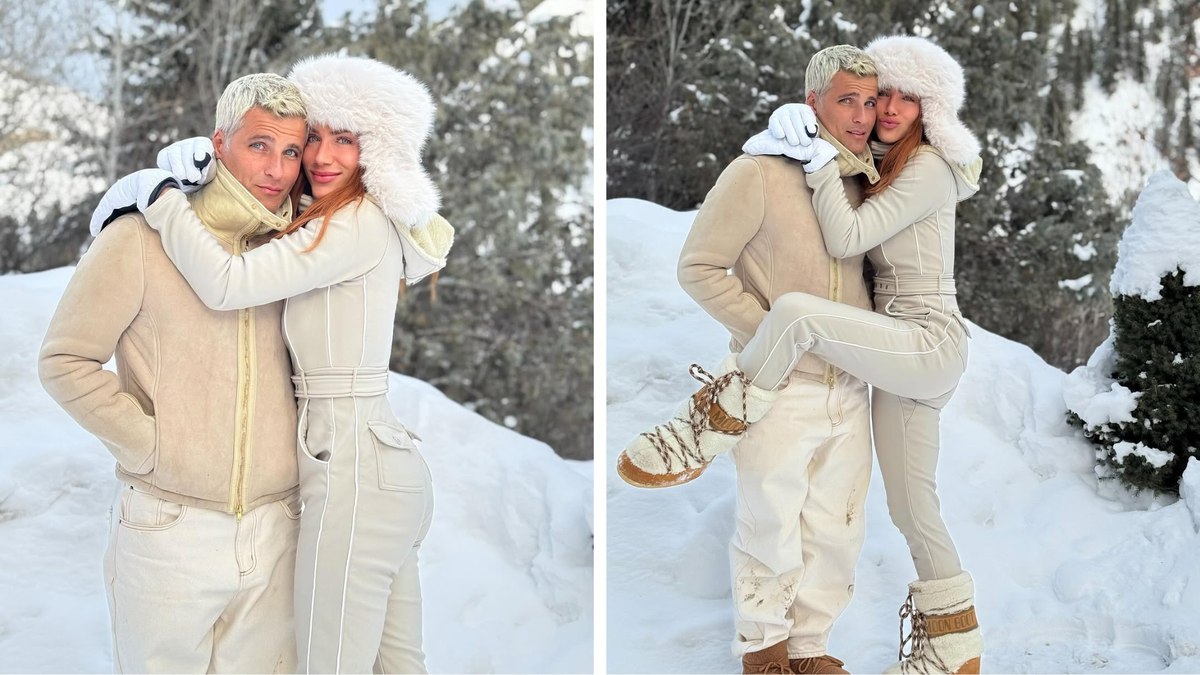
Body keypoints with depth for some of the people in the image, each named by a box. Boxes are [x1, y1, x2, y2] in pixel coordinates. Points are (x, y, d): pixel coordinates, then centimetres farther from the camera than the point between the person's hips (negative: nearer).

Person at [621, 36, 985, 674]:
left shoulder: (927, 168, -9)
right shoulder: (880, 167, 19)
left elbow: (845, 238, -17)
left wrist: (819, 155, -17)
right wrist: (791, 137, 5)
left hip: (930, 342, -10)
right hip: (900, 355, 10)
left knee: (796, 312, -31)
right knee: (910, 507, 11)